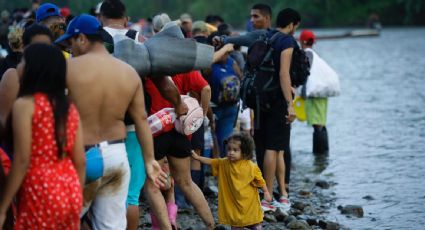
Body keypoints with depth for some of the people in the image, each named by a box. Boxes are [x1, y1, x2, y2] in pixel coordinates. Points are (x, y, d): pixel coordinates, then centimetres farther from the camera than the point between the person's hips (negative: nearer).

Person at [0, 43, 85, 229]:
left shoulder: (25, 104, -8)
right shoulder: (70, 108, 10)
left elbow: (22, 161, -13)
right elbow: (80, 161, 9)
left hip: (40, 194, -6)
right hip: (69, 192, 6)